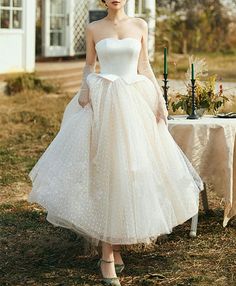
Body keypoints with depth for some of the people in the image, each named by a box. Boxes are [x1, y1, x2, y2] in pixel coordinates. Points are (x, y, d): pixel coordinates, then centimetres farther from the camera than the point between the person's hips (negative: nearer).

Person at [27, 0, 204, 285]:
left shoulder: (140, 25, 8)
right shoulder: (93, 28, 5)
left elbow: (144, 66, 10)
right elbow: (88, 65, 11)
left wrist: (160, 99, 4)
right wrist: (84, 87, -8)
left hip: (135, 103, 2)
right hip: (103, 104, -2)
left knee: (132, 170, 1)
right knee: (104, 169, -4)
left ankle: (115, 246, 17)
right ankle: (108, 256, 1)